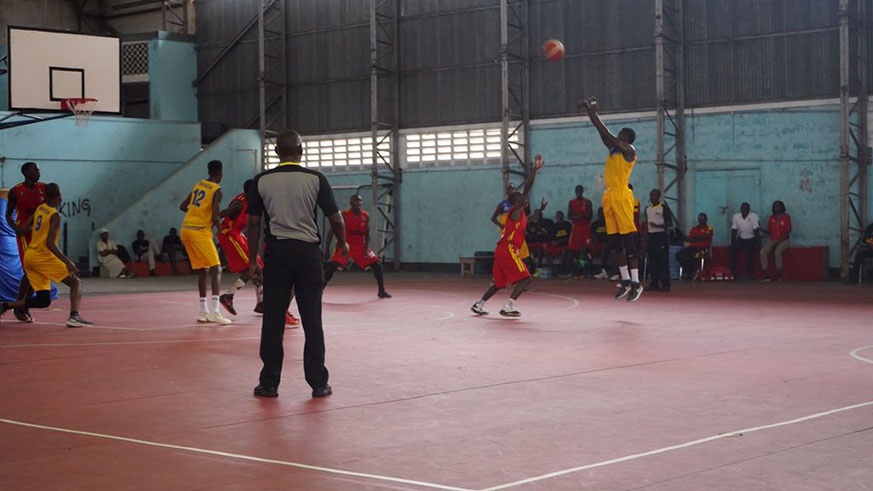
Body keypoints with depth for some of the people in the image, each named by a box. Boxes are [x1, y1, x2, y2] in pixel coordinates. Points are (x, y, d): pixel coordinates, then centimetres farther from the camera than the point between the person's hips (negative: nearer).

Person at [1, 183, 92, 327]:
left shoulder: (40, 208, 10)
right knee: (75, 283, -2)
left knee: (44, 300, 11)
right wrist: (68, 263, -22)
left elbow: (25, 228, 16)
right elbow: (50, 244, -20)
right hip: (43, 256, -8)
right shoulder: (55, 215, -12)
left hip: (29, 255, 8)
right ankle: (74, 316, -23)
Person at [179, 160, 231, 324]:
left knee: (202, 271, 14)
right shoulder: (217, 190, -7)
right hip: (200, 231, -8)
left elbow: (183, 206, 18)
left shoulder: (198, 185, 15)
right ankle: (214, 311, -17)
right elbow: (215, 217, -16)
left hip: (186, 229, 8)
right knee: (215, 270, -6)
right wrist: (217, 224, 6)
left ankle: (203, 312, 15)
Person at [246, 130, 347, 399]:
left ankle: (269, 383, 8)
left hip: (277, 251, 1)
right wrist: (342, 244, 17)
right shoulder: (315, 179, -2)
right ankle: (318, 383, 9)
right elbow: (336, 219, -2)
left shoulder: (262, 180, 1)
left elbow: (253, 223, 1)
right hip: (307, 251, -1)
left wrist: (252, 261, 8)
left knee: (273, 320, 6)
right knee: (312, 320, 5)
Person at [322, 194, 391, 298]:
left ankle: (382, 291, 13)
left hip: (360, 246, 4)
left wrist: (367, 249, -10)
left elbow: (367, 235, 4)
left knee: (377, 265, -4)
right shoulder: (344, 215, -14)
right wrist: (327, 250, -15)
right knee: (332, 266, -23)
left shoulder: (366, 216, -2)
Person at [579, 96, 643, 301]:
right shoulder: (613, 149, 16)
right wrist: (590, 111, 9)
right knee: (616, 242, 9)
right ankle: (625, 281, 15)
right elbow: (604, 134, 17)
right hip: (609, 197, 9)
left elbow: (608, 134, -13)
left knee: (628, 241, -9)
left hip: (621, 197, -9)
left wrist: (593, 113, -11)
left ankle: (636, 283, -8)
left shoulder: (629, 150, -6)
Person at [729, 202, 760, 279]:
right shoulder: (736, 216, -4)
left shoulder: (754, 216, -13)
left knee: (749, 253, -25)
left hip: (750, 239, -3)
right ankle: (733, 272, -8)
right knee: (732, 251, -18)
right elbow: (734, 230, -1)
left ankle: (749, 273, -11)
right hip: (740, 238, 3)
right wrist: (732, 243, -6)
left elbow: (756, 231, -13)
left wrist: (756, 244, -16)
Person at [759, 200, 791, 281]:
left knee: (777, 252, -36)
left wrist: (779, 241, -17)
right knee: (763, 252, -25)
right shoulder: (771, 217, 14)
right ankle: (765, 276, -26)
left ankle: (779, 276, -29)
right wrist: (761, 230, -6)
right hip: (772, 240, 4)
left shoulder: (786, 217, 1)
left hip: (783, 241, -4)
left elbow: (788, 232, -5)